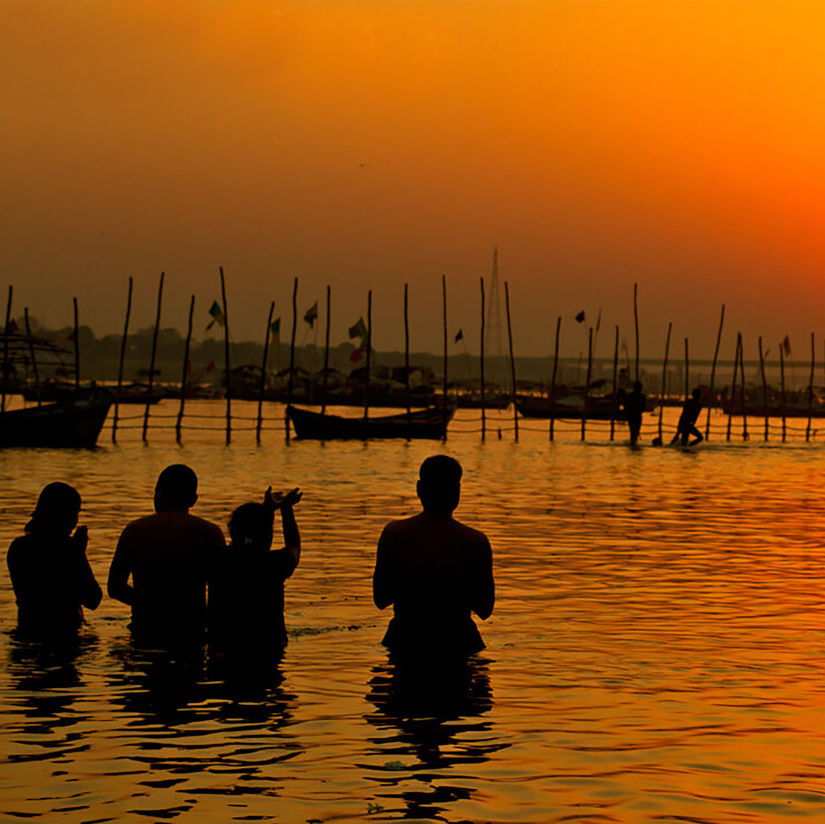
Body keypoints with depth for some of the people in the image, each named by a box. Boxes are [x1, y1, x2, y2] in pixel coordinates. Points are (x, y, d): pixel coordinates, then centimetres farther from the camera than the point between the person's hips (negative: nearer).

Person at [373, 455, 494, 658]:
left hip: (404, 642, 2)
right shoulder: (476, 542, -11)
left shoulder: (393, 534, -7)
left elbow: (380, 600, 3)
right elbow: (485, 610, 0)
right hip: (457, 645, -2)